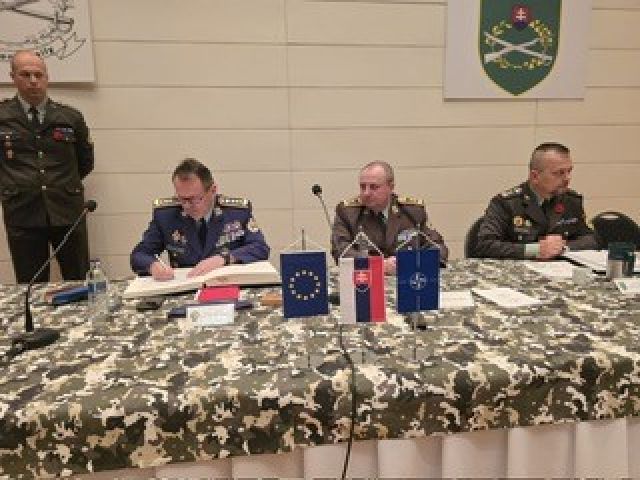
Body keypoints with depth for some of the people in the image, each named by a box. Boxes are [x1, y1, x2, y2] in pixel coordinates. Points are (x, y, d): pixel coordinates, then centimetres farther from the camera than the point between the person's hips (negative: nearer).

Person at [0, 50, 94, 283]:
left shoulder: (71, 118, 6)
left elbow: (85, 161, 17)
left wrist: (63, 184, 11)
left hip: (68, 212, 1)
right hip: (22, 214, 0)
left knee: (80, 283, 7)